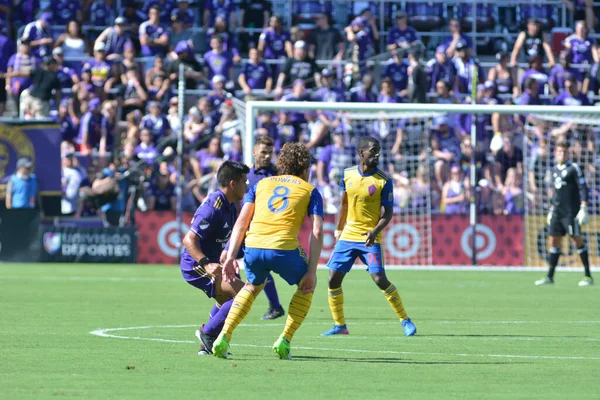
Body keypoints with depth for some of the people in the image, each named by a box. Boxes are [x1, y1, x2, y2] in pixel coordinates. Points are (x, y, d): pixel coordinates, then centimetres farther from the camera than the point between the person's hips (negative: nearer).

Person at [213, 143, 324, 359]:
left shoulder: (261, 184, 24)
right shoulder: (310, 191, 17)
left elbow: (241, 222, 13)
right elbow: (317, 232, 6)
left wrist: (231, 257, 10)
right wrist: (312, 272, 5)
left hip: (253, 247, 3)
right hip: (284, 249, -3)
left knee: (252, 287, 32)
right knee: (306, 287, 26)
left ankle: (224, 337, 15)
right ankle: (284, 341, 13)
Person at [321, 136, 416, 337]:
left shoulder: (383, 181, -9)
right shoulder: (347, 174, 3)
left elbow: (388, 212, -7)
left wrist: (375, 232, -22)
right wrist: (339, 228, 24)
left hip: (370, 238, -4)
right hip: (348, 236, 4)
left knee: (379, 279, -15)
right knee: (333, 279, -2)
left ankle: (405, 320, 0)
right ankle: (339, 325, 12)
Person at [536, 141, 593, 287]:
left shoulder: (573, 168, -5)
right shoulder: (555, 169, 15)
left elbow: (583, 188, -9)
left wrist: (583, 207, -17)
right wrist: (552, 209, 23)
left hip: (571, 212, -7)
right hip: (557, 212, 7)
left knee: (577, 240, -7)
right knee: (554, 241, 7)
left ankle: (588, 276, -3)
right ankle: (550, 277, 12)